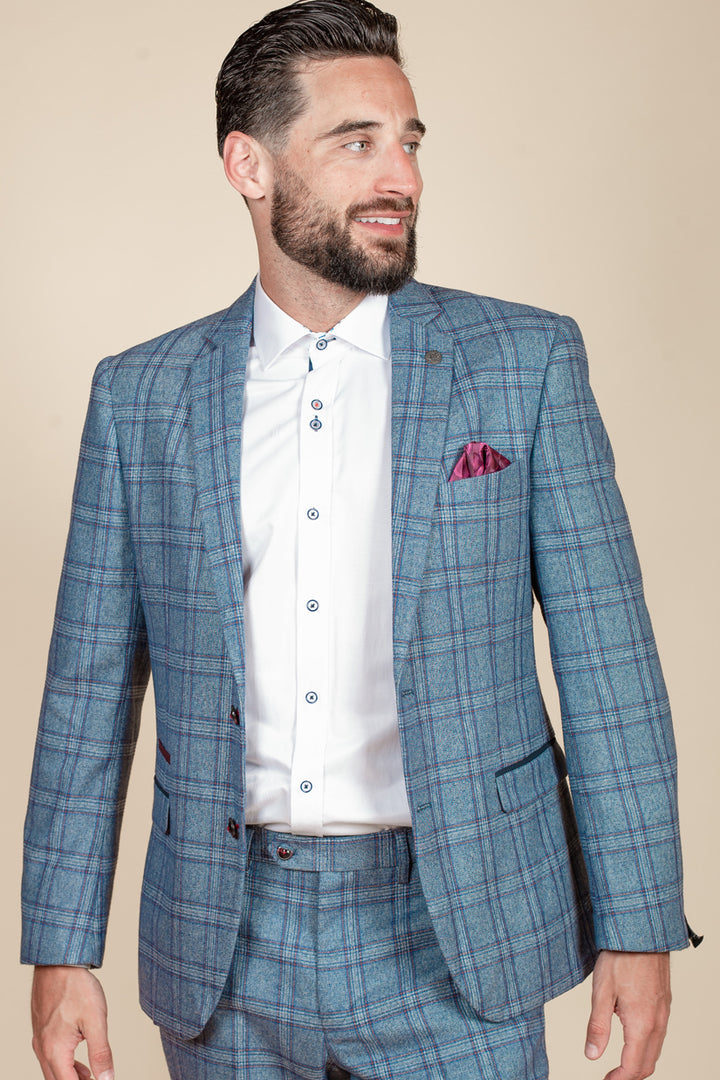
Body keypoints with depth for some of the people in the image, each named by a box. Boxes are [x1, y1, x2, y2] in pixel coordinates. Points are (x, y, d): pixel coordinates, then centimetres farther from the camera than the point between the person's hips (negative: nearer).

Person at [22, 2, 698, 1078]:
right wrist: (62, 950, 3)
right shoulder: (140, 395, 1)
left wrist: (639, 929, -4)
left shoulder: (527, 361, -3)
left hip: (451, 945, -1)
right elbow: (90, 688, 4)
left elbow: (607, 663, -3)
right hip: (227, 946, 2)